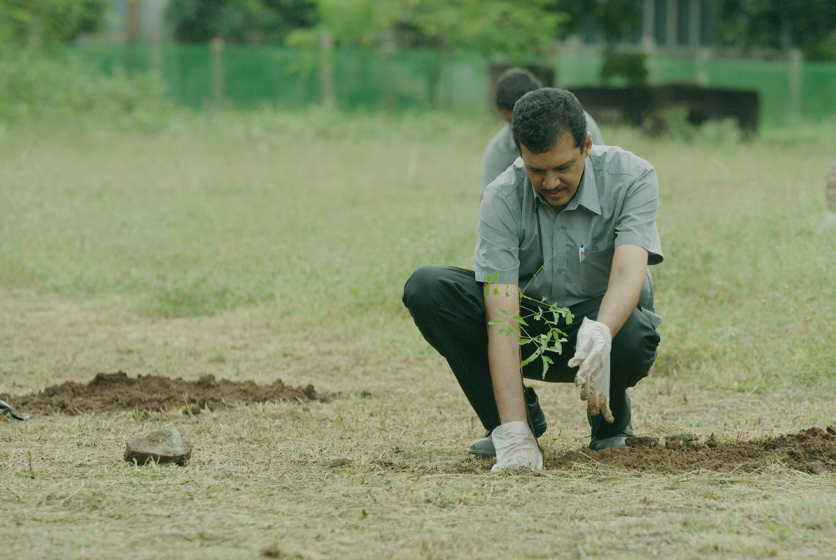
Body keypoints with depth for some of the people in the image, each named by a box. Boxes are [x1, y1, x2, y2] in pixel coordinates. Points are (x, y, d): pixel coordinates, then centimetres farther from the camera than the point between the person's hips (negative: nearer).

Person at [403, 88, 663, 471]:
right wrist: (515, 434, -40)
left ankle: (610, 421, -2)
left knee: (632, 337, -39)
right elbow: (502, 320, -30)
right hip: (529, 325, 1)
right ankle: (511, 419, -8)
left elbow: (629, 274, -36)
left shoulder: (631, 178, -21)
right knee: (426, 288, -24)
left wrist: (600, 334, -60)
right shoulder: (502, 199, -22)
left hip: (607, 323, -1)